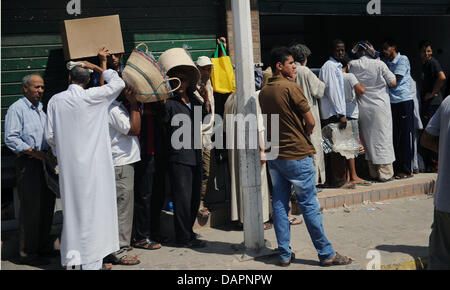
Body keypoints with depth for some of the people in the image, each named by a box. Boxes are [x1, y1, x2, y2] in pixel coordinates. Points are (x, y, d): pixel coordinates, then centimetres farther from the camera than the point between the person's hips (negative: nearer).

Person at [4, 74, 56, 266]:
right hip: (28, 163, -8)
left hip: (45, 162, 8)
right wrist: (34, 152, -20)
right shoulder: (17, 109, -8)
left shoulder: (41, 108, 18)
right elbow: (11, 139, -17)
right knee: (31, 209, -6)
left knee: (47, 206, 12)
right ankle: (27, 253, 4)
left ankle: (42, 247, 24)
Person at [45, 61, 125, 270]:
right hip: (93, 163, -4)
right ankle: (91, 262, 3)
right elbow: (118, 83, 3)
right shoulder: (91, 97, -10)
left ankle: (71, 257, 20)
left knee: (72, 207, 13)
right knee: (93, 208, 1)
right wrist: (97, 68, 9)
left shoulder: (55, 100, 1)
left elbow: (50, 136, 4)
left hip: (68, 164, 4)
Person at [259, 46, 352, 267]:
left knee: (279, 205, 9)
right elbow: (310, 122, -10)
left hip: (275, 156, 7)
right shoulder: (291, 88, -13)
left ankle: (284, 254, 15)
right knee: (309, 205, 0)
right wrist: (304, 137, 6)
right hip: (297, 155, -7)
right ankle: (326, 254, 8)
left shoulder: (263, 93, 8)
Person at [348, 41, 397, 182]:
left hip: (363, 108, 3)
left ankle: (373, 173, 17)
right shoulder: (379, 64, -10)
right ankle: (385, 173, 6)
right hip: (380, 106, -3)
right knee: (382, 138, 4)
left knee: (368, 139, 11)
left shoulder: (352, 65, -2)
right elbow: (393, 83, -4)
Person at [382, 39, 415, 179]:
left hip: (404, 100, -6)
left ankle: (407, 169, 1)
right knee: (393, 137, 6)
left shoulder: (403, 60, -4)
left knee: (406, 136, -2)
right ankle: (396, 169, 11)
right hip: (391, 102, 6)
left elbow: (393, 80, -11)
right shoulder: (385, 62, 15)